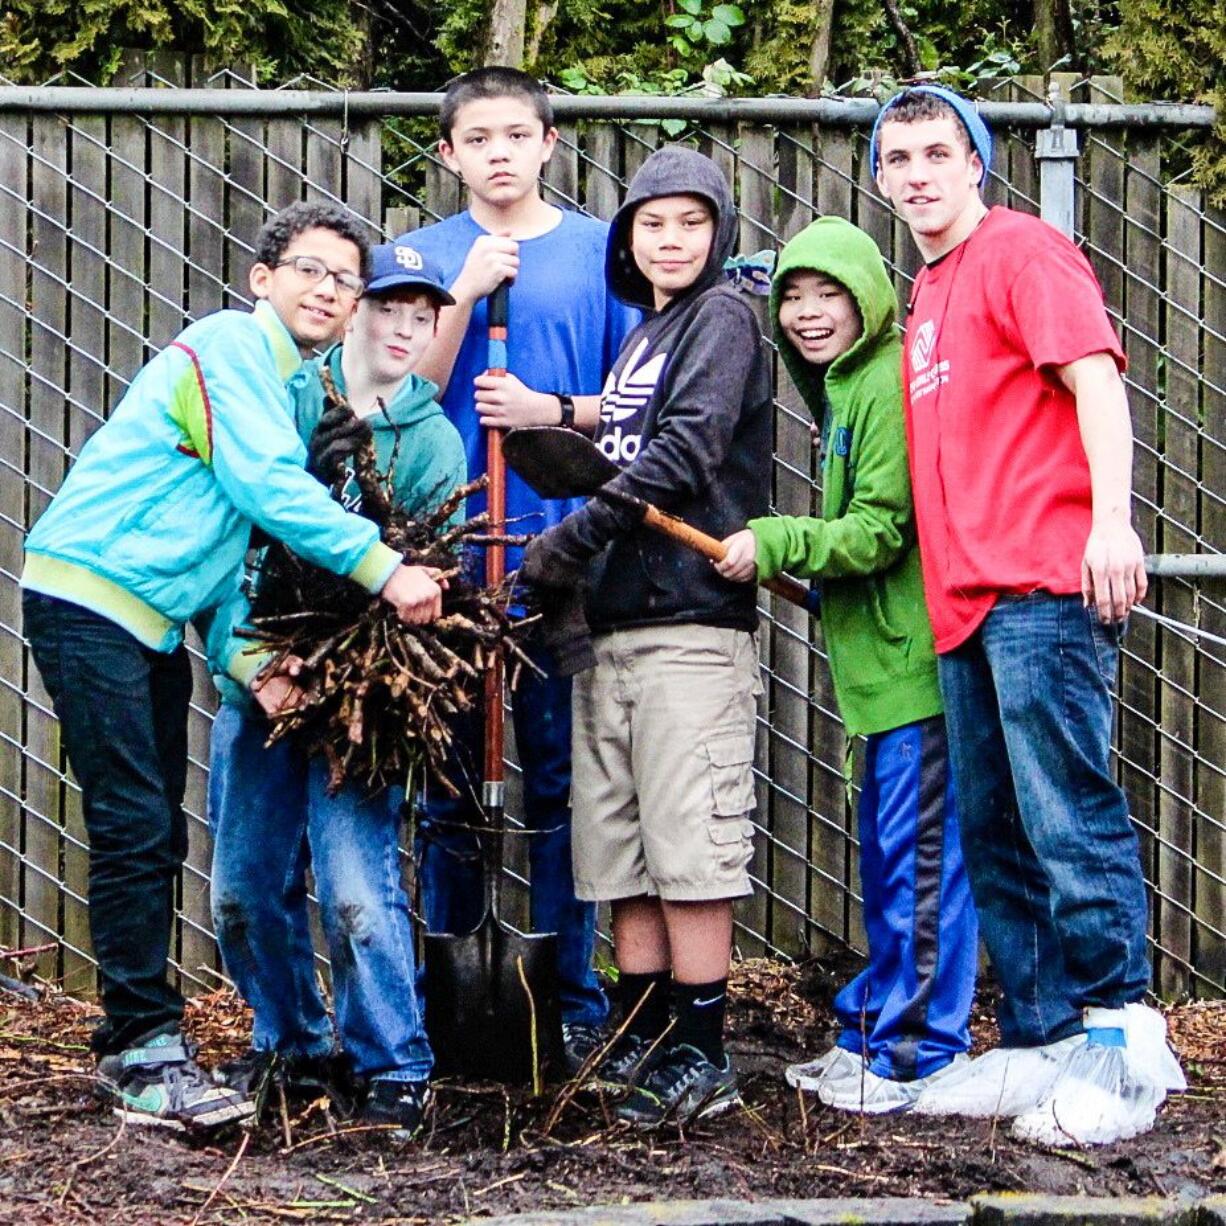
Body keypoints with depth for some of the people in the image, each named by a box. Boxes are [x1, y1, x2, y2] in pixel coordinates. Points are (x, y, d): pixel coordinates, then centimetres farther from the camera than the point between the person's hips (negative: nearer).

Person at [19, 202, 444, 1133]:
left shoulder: (292, 385, 19)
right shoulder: (233, 344, -10)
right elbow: (266, 485, -21)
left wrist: (243, 656, 1)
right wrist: (386, 569, -23)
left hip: (153, 618, 10)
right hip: (90, 595, -10)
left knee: (155, 836, 12)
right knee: (134, 830, -10)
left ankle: (133, 1043, 21)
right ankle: (144, 1054, -8)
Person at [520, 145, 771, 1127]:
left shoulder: (722, 317, -2)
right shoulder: (643, 336, 23)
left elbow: (686, 455, -14)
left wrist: (577, 536, -13)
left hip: (691, 616, -9)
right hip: (617, 618, 9)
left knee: (688, 843, -8)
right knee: (621, 848, 8)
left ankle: (703, 1056, -5)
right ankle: (641, 1040, 13)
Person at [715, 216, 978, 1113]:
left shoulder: (888, 383, -14)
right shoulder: (843, 385, 18)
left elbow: (882, 531, -18)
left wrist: (775, 544, -18)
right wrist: (794, 570, 12)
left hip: (914, 658, -11)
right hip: (884, 664, 11)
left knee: (918, 856, -6)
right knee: (886, 857, 16)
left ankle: (919, 1054, -2)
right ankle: (875, 1032, 24)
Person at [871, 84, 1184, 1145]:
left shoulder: (1021, 250, -1)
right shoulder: (928, 297, 23)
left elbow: (1096, 380, -11)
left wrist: (1110, 517, -24)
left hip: (1044, 588, -9)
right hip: (966, 603, 9)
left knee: (1067, 820, -11)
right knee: (998, 840, 9)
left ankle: (1120, 1045, -7)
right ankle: (1039, 1046, 14)